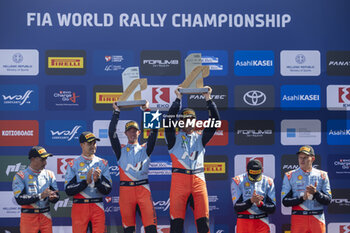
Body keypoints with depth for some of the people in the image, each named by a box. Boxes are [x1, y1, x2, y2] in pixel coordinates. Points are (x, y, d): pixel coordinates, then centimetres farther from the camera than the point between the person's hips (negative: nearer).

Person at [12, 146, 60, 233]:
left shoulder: (49, 174, 11)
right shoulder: (20, 176, -3)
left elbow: (57, 196, 7)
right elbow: (19, 199, -15)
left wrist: (52, 197, -17)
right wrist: (40, 196, -22)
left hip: (46, 216, 4)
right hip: (28, 217, -4)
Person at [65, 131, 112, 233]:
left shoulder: (102, 163, 9)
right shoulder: (73, 164, 4)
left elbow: (108, 190, 3)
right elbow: (68, 190, -5)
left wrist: (97, 180, -15)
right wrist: (86, 182, -15)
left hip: (98, 207, 1)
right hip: (79, 207, -1)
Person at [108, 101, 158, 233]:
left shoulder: (145, 149, 15)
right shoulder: (121, 150, 14)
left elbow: (154, 131, 5)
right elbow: (111, 133, 2)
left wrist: (147, 110, 2)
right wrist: (116, 112, 2)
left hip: (143, 189, 0)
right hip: (125, 190, 0)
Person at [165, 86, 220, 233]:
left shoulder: (200, 138, 18)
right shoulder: (174, 138, 11)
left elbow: (214, 121, 9)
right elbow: (170, 119, -5)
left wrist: (208, 100, 3)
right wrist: (178, 99, -5)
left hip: (198, 180, 2)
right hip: (179, 180, -2)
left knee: (203, 220, -3)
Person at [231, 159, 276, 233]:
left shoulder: (268, 182, 3)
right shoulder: (238, 181, -2)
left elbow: (272, 208, 0)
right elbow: (236, 207, -8)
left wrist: (259, 203, -18)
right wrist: (251, 201, -24)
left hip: (261, 223, 1)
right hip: (244, 222, -1)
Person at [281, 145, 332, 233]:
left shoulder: (322, 175, 9)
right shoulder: (290, 176, 7)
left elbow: (328, 200, 4)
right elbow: (285, 201, 1)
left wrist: (315, 193, -15)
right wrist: (302, 198, -14)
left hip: (318, 219, 1)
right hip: (298, 218, -1)